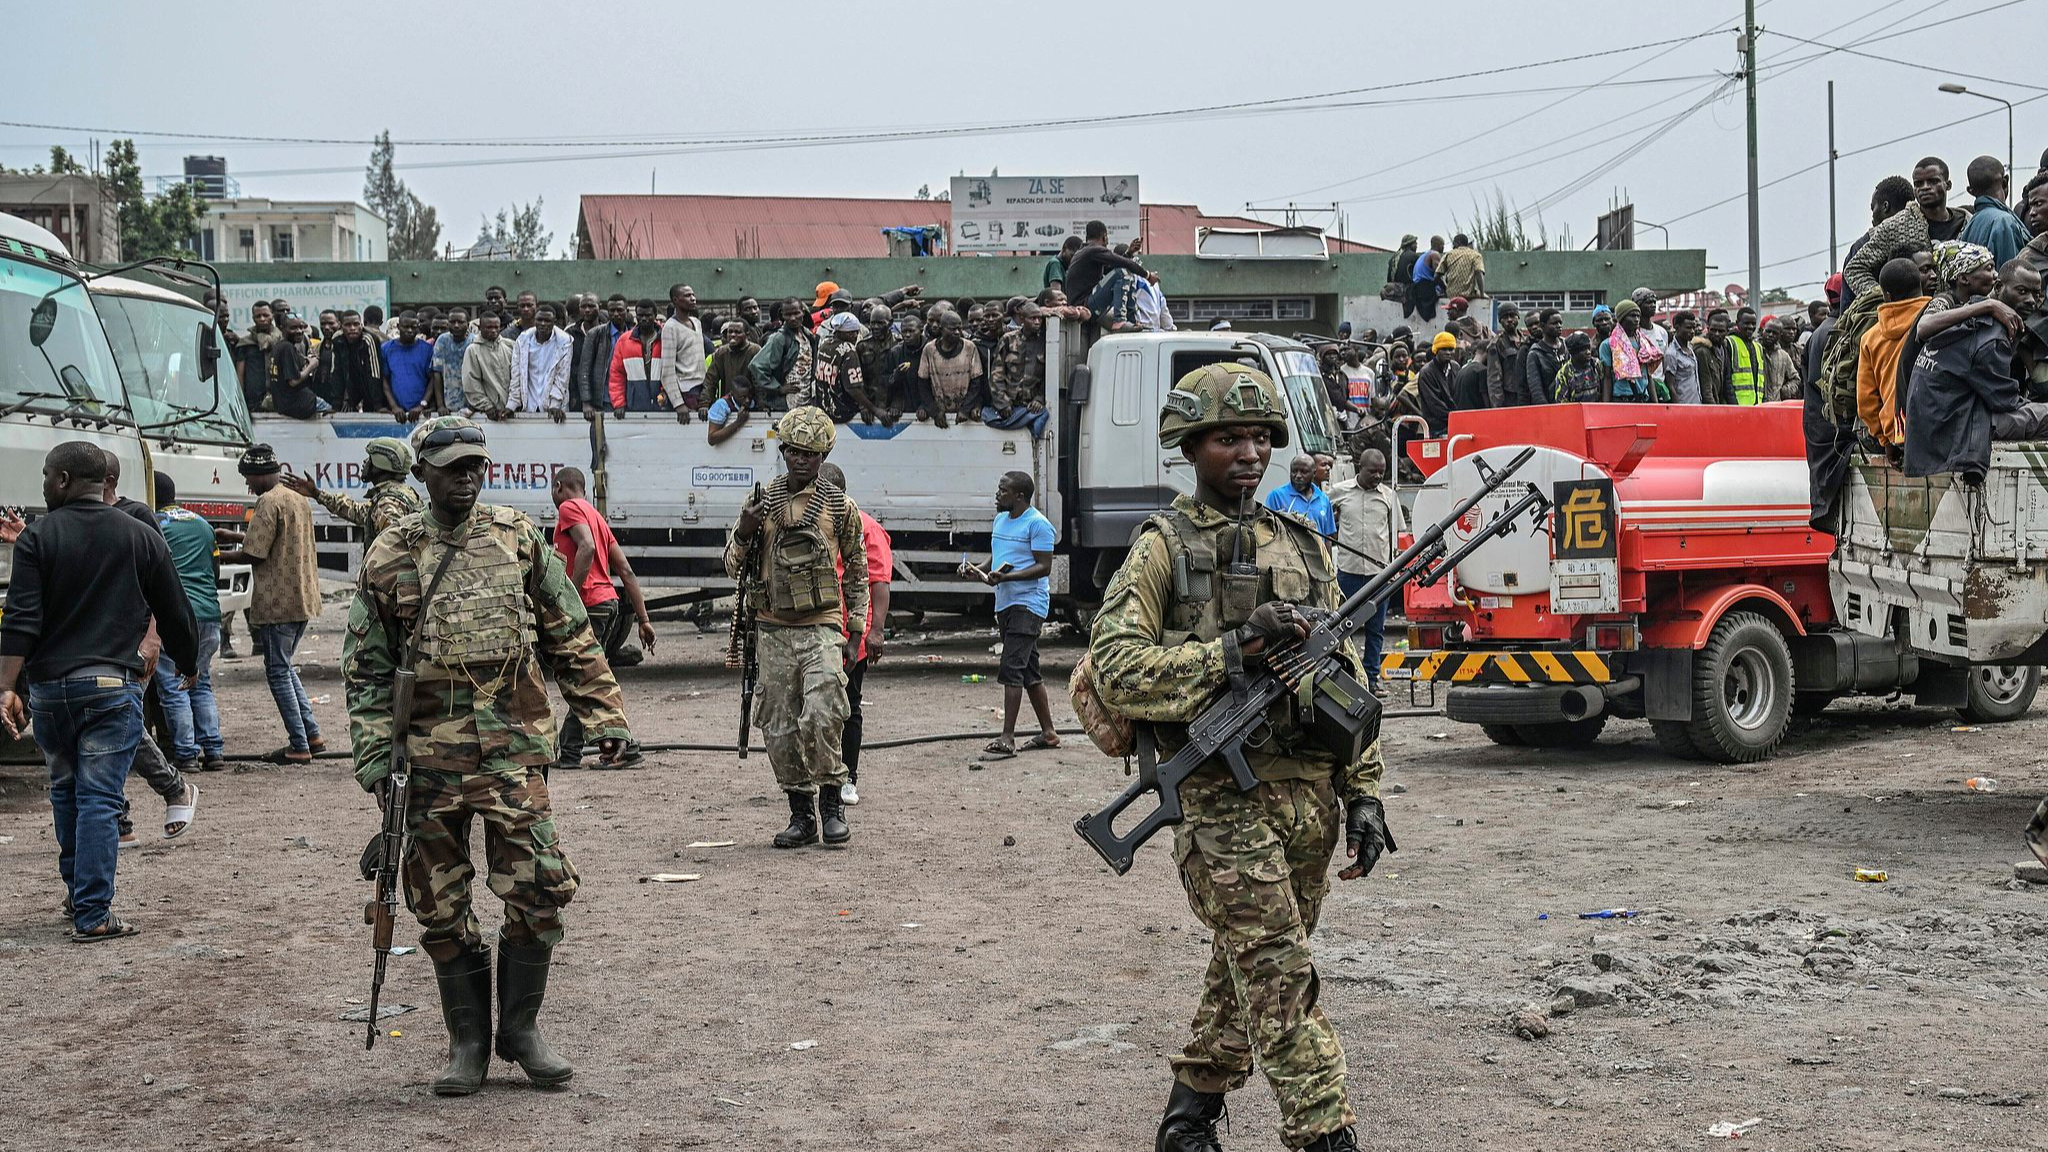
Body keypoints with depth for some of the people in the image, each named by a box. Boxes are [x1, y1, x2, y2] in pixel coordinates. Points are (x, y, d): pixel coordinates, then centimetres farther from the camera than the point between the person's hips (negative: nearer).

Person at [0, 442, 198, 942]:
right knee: (100, 798, -2)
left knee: (65, 791, 19)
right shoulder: (142, 539, 3)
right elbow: (174, 614, 8)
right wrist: (189, 667, 25)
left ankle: (77, 894, 31)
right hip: (112, 684, -1)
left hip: (48, 686, 1)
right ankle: (93, 915, -6)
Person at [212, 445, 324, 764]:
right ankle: (312, 735, 17)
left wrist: (222, 557, -1)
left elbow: (255, 554, -17)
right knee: (286, 668, 20)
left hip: (278, 603, -9)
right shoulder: (297, 499, 14)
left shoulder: (269, 502, -15)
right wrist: (234, 536, 28)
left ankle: (299, 747, 0)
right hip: (303, 598, 9)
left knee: (278, 673, -1)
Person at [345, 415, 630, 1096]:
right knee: (441, 906, 6)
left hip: (513, 749, 0)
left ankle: (521, 1026, 13)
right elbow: (366, 667, 7)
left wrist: (604, 716, 6)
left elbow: (571, 639, 10)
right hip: (428, 754, 0)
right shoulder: (389, 557, 4)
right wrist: (374, 753, -1)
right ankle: (469, 1041, 19)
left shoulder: (519, 541, 6)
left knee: (538, 889, -6)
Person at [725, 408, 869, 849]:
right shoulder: (762, 503, 8)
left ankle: (832, 805, -1)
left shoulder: (840, 506, 4)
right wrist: (744, 531, -11)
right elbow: (733, 567, 10)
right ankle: (802, 815, 14)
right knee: (781, 730, 4)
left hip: (822, 629, -3)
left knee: (822, 718, -18)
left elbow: (857, 571, 11)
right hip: (774, 631, 3)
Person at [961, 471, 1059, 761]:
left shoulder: (1037, 524, -11)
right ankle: (1048, 733, 23)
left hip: (1028, 603, -9)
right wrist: (978, 570, 5)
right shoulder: (1001, 520, 16)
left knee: (1011, 668, -15)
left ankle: (1007, 739, -16)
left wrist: (1006, 577, -25)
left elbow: (1044, 566, -15)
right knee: (1029, 670, 14)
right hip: (1006, 603, 9)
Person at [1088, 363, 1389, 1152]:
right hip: (1221, 793, -6)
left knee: (1246, 968, 13)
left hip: (1309, 791, 6)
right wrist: (1234, 650, -19)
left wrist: (1363, 795, 10)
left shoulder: (1303, 546, 15)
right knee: (1281, 975, -11)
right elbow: (1116, 671, -11)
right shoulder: (1164, 547, -1)